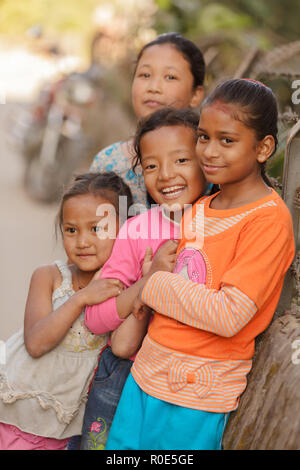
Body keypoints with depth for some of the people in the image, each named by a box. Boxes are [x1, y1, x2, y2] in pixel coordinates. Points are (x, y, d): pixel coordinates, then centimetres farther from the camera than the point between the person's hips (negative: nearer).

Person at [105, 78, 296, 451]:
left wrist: (154, 285, -15)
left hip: (198, 392, -7)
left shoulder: (269, 220, -16)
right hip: (148, 369, 7)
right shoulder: (201, 207, 7)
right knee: (119, 446, 14)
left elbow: (229, 316, -23)